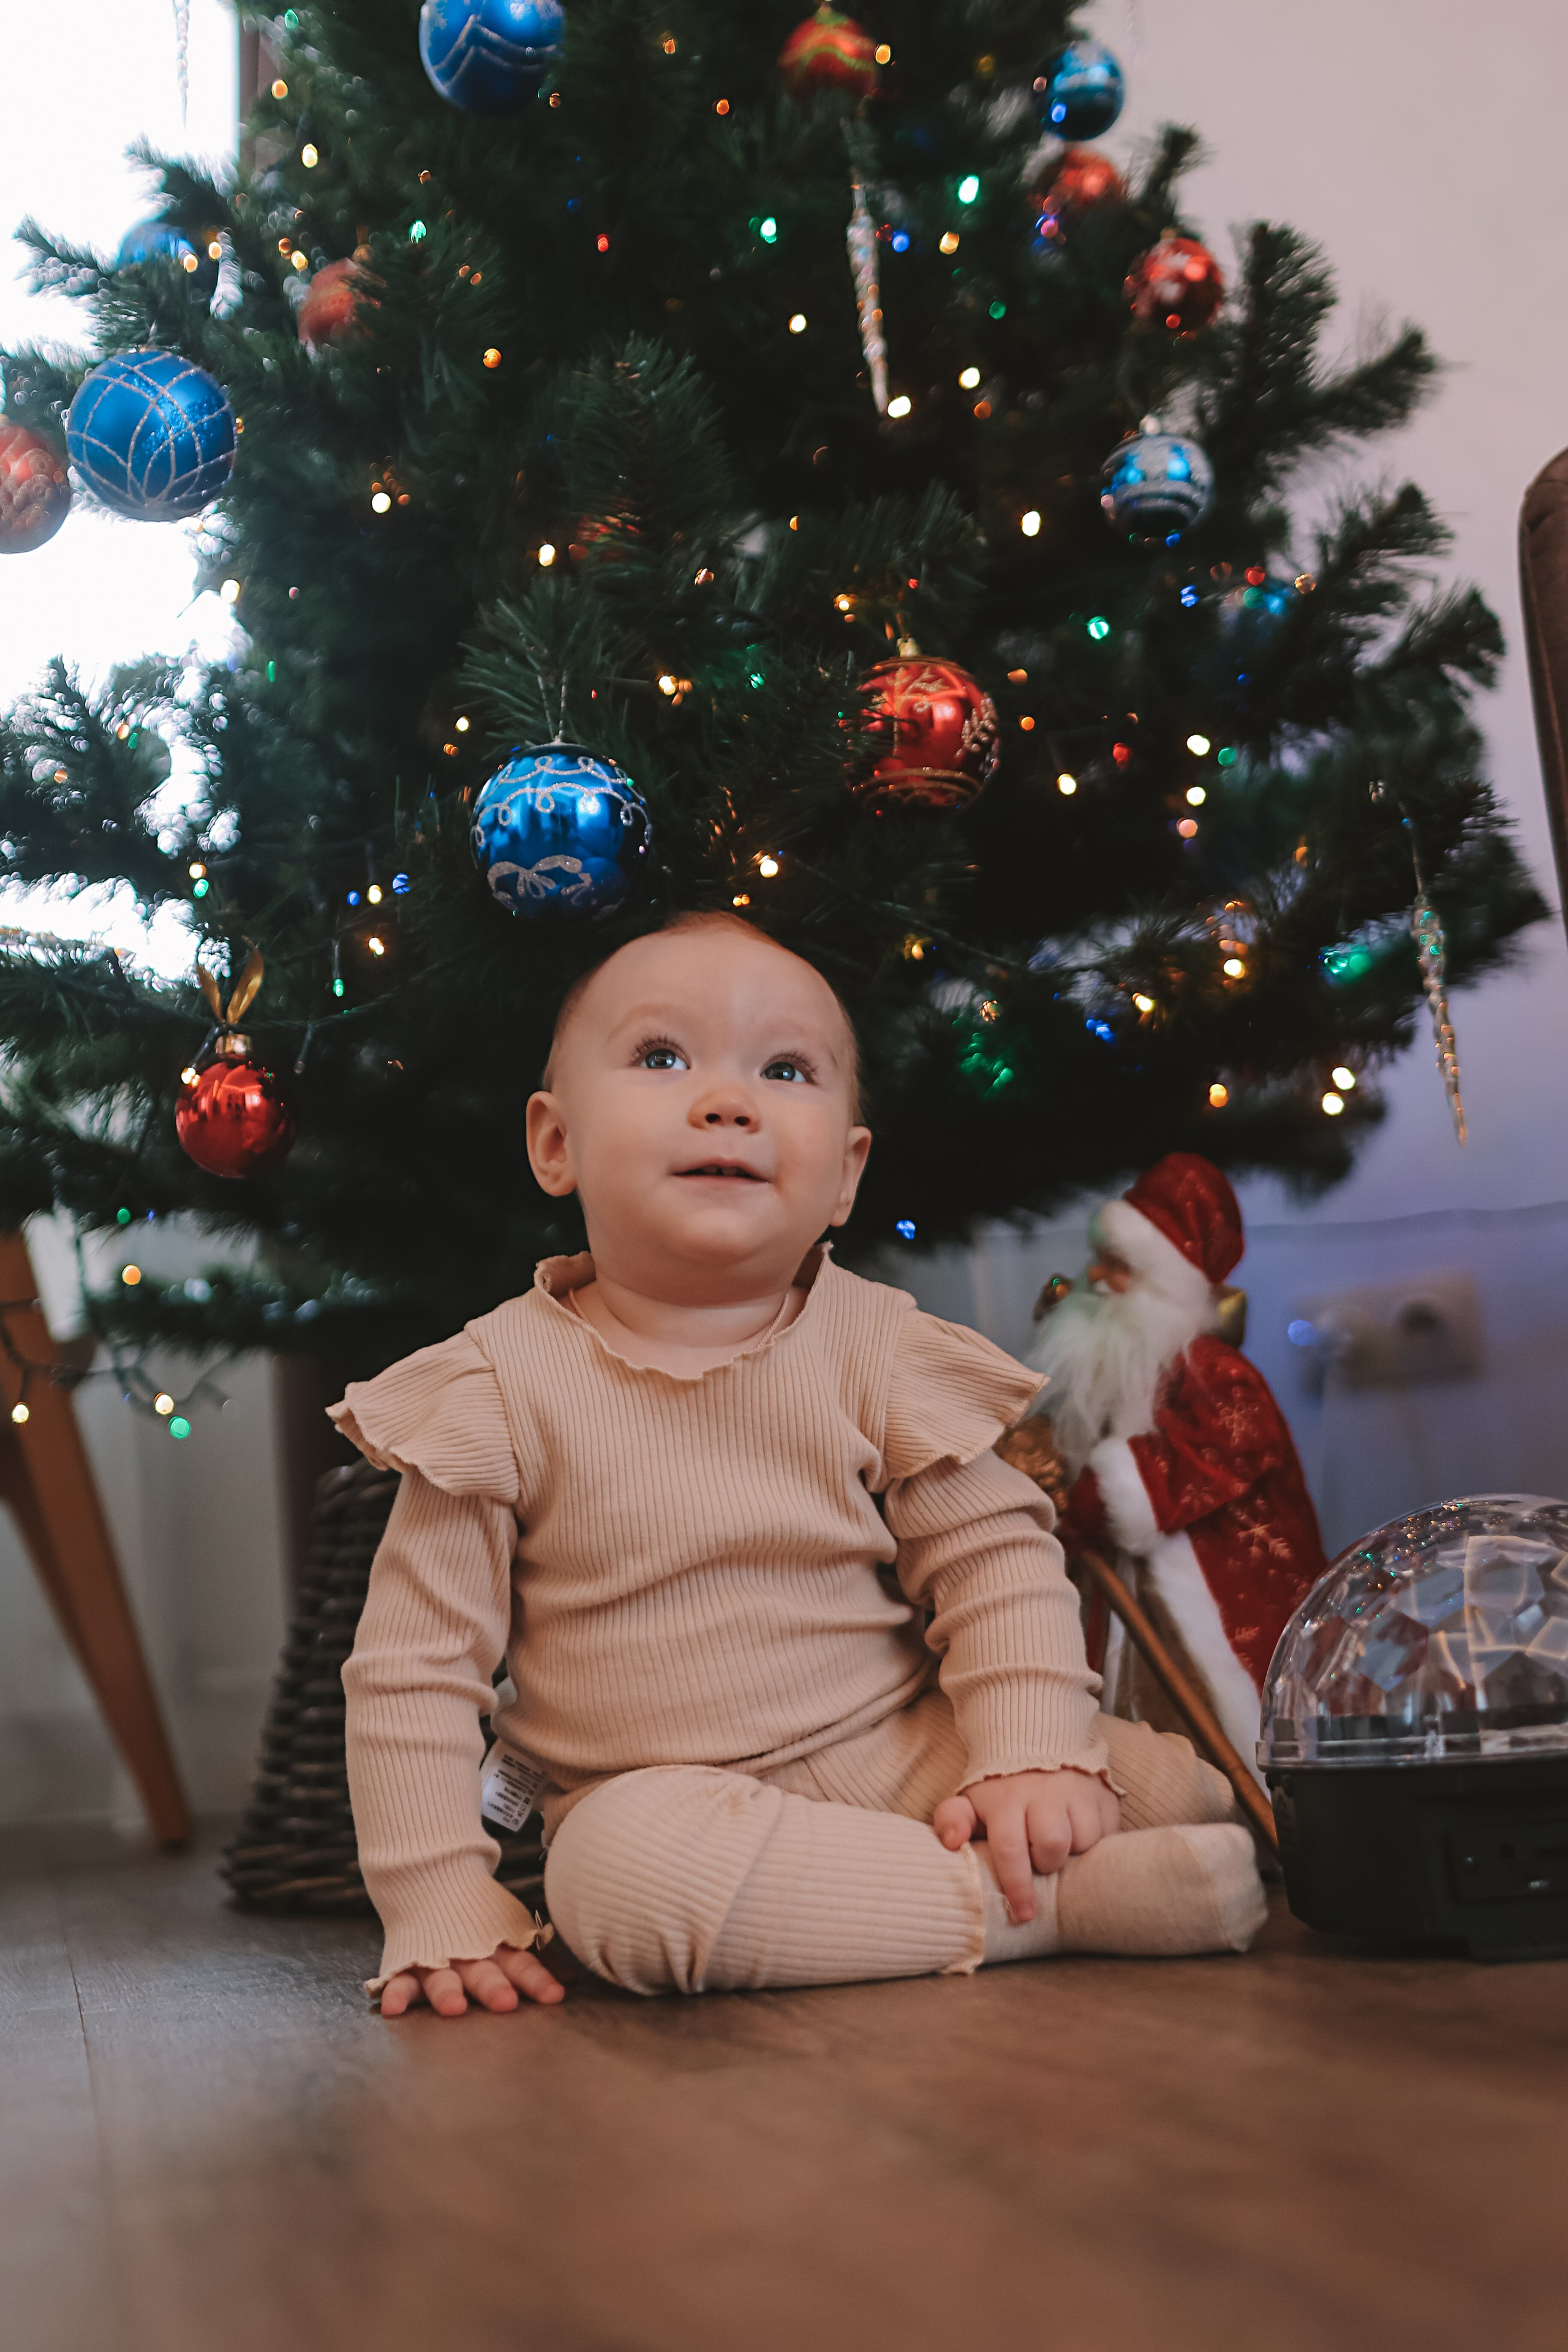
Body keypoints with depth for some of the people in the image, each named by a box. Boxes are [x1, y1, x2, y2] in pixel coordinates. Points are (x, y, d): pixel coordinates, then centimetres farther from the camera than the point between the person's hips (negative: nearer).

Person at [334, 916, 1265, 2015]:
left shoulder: (877, 1346, -3)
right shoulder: (504, 1386, -9)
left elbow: (996, 1555, 1)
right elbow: (415, 1665, -6)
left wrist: (1033, 1759, -14)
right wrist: (441, 1906, -11)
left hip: (903, 1757, 2)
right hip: (667, 1803, -1)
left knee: (1171, 1789, -19)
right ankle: (1061, 1907, -25)